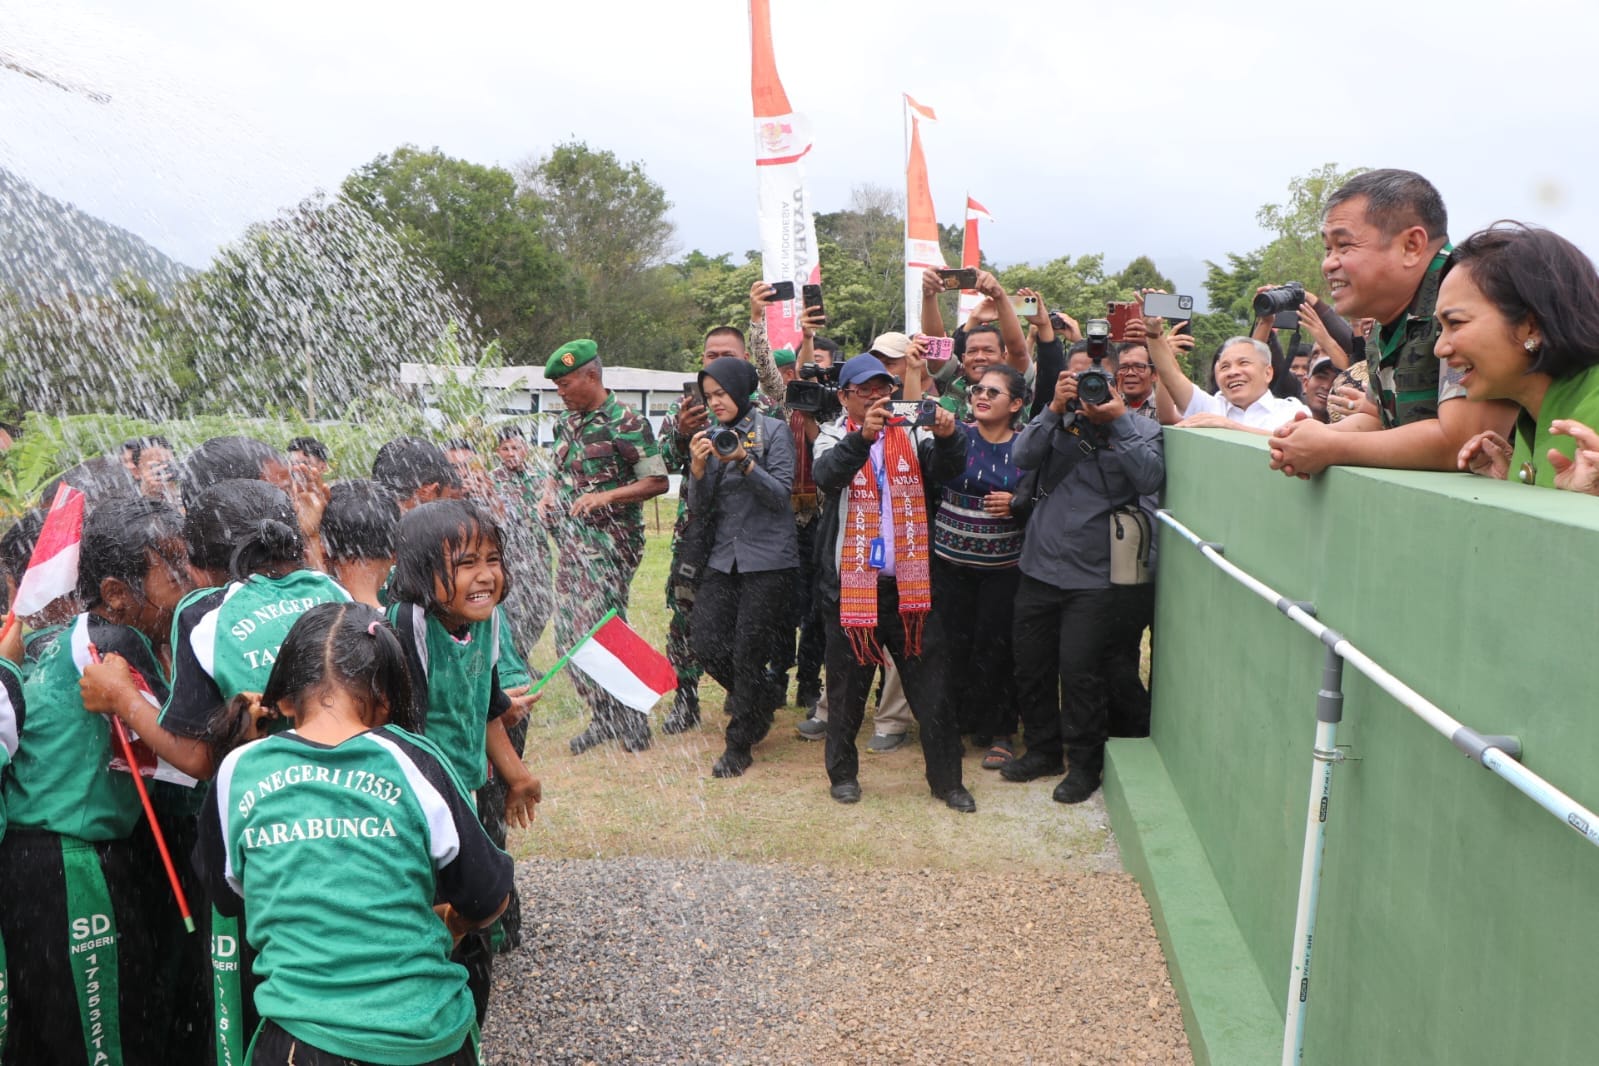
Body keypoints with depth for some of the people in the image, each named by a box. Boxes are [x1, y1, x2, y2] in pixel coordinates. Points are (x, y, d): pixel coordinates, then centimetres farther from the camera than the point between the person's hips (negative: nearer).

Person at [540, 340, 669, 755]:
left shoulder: (625, 422, -11)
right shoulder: (568, 421, 13)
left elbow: (657, 481, -13)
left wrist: (605, 497, -21)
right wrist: (547, 495, 5)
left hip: (609, 544, -8)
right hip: (572, 544, 8)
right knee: (569, 638, 9)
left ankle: (631, 720, 6)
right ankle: (606, 717, 22)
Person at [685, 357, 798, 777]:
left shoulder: (773, 431, -2)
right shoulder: (709, 437, 11)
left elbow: (780, 494, -11)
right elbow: (699, 510, 7)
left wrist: (743, 462, -22)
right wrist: (697, 469, -11)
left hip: (767, 557, -5)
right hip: (723, 557, 5)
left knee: (747, 652, -4)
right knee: (707, 645, -1)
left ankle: (739, 745, 13)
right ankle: (756, 707, 28)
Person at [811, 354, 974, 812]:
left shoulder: (911, 433, 6)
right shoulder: (835, 436, 0)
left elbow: (944, 468, -10)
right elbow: (827, 476, -21)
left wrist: (947, 437, -33)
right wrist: (862, 437, -39)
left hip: (908, 581, 2)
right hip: (852, 581, -2)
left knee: (930, 679, 5)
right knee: (847, 683, 9)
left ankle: (946, 777, 17)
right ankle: (843, 771, 26)